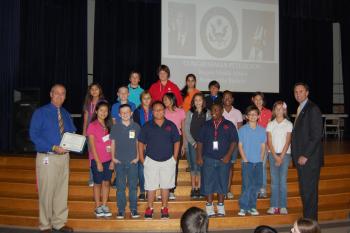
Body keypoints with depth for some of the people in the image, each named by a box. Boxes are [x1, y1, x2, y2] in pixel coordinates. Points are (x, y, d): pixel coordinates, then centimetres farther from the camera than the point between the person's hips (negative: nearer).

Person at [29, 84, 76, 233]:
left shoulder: (66, 114, 12)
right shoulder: (40, 113, -4)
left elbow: (73, 133, 19)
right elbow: (34, 135, -11)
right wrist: (54, 147, -20)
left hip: (64, 156, 5)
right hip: (47, 157, -5)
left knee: (62, 191, 11)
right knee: (46, 192, 0)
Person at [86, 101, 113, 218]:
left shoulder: (109, 126, 9)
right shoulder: (92, 126, -6)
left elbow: (111, 144, 8)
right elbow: (92, 145, -9)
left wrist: (113, 159, 2)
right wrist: (98, 162, -11)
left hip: (108, 160, 4)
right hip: (97, 160, -4)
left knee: (106, 182, 7)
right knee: (98, 183, 5)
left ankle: (104, 206, 17)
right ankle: (97, 207, 15)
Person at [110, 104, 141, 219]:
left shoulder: (136, 126, 2)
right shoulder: (115, 127, 1)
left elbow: (138, 142, 7)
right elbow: (113, 143, 6)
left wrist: (137, 157, 1)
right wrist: (113, 157, 0)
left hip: (132, 161, 0)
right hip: (119, 161, 0)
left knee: (133, 186, 5)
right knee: (120, 186, 6)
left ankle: (133, 209, 16)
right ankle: (121, 209, 15)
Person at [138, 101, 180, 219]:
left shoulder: (171, 125, 1)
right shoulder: (147, 126, 0)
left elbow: (176, 142, 6)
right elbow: (141, 143, 3)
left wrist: (174, 158, 0)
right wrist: (142, 159, -2)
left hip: (168, 161, 1)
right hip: (151, 161, -1)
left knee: (165, 186, 10)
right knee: (151, 186, 3)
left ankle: (164, 208, 24)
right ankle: (149, 208, 19)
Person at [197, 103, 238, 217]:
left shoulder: (229, 125, 4)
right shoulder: (206, 125, 9)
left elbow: (234, 141, 1)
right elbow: (200, 141, 8)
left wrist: (228, 155, -9)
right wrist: (199, 156, 1)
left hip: (223, 159, -1)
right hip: (208, 159, 1)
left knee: (222, 182, 6)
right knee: (208, 182, 2)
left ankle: (220, 206, 18)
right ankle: (209, 206, 13)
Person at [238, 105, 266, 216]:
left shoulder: (262, 130, 8)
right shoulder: (242, 129, 1)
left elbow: (263, 146, 10)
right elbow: (240, 146, 1)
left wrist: (261, 159, 1)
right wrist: (245, 159, -6)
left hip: (258, 162, 3)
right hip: (247, 162, -3)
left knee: (257, 185, 6)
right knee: (247, 185, -7)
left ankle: (252, 207, 16)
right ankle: (243, 207, 1)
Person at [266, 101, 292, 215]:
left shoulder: (288, 124, 2)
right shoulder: (270, 124, 7)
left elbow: (287, 142, -3)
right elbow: (269, 142, 2)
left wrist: (281, 157, -9)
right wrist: (275, 156, -7)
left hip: (285, 154, -1)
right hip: (273, 154, 2)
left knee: (283, 180, -4)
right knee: (274, 181, 1)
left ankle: (283, 206, 2)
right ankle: (274, 206, 5)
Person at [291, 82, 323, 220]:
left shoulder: (313, 109, -10)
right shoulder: (299, 109, 15)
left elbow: (317, 135, -16)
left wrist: (305, 156, -17)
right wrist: (296, 155, 10)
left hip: (309, 159, -8)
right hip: (301, 159, 8)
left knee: (309, 191, -2)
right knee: (304, 191, 13)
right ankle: (307, 219, 23)